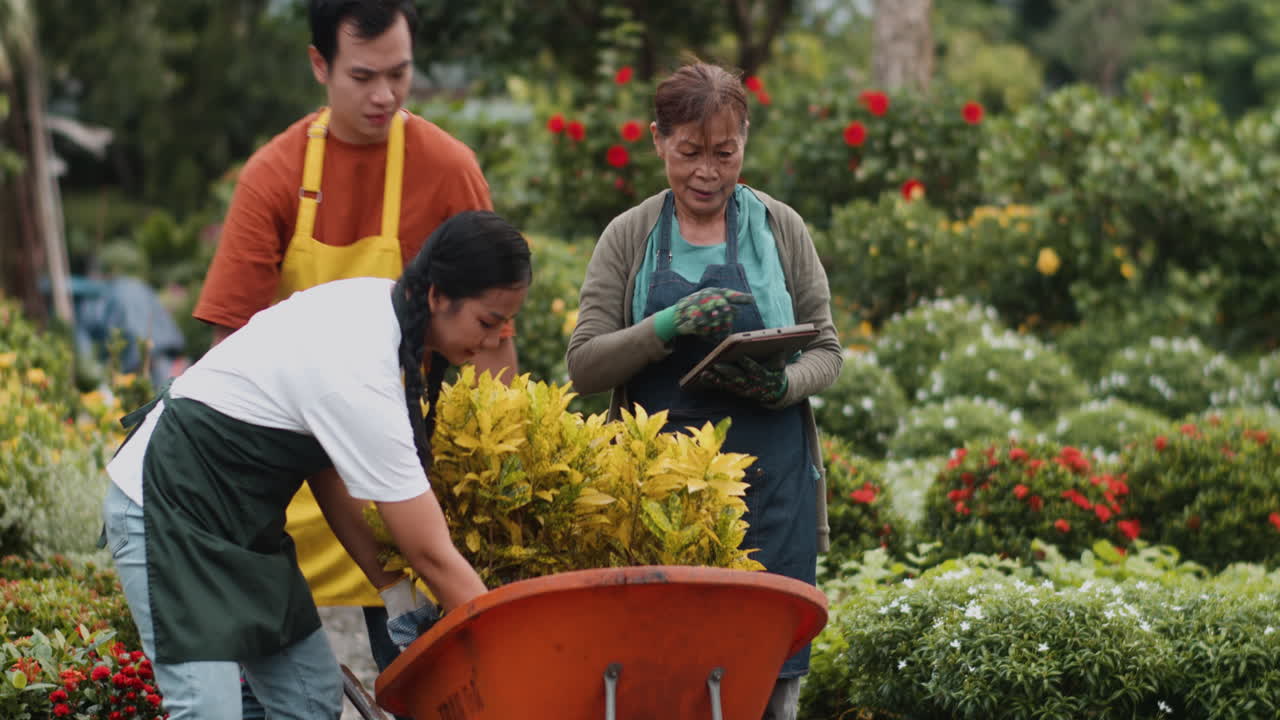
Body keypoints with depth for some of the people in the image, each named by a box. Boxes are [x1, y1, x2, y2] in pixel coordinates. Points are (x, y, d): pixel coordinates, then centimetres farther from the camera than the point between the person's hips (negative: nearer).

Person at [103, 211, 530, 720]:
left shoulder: (373, 301, -4)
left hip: (239, 515, 10)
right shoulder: (360, 381, -30)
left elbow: (328, 465, 1)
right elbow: (433, 556, -26)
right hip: (167, 506, -10)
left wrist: (392, 589, -1)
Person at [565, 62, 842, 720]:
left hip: (770, 486, 0)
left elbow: (825, 350, 10)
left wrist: (781, 386, -12)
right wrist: (670, 326, -16)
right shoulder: (630, 237, 6)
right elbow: (584, 365, 0)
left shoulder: (779, 228, 7)